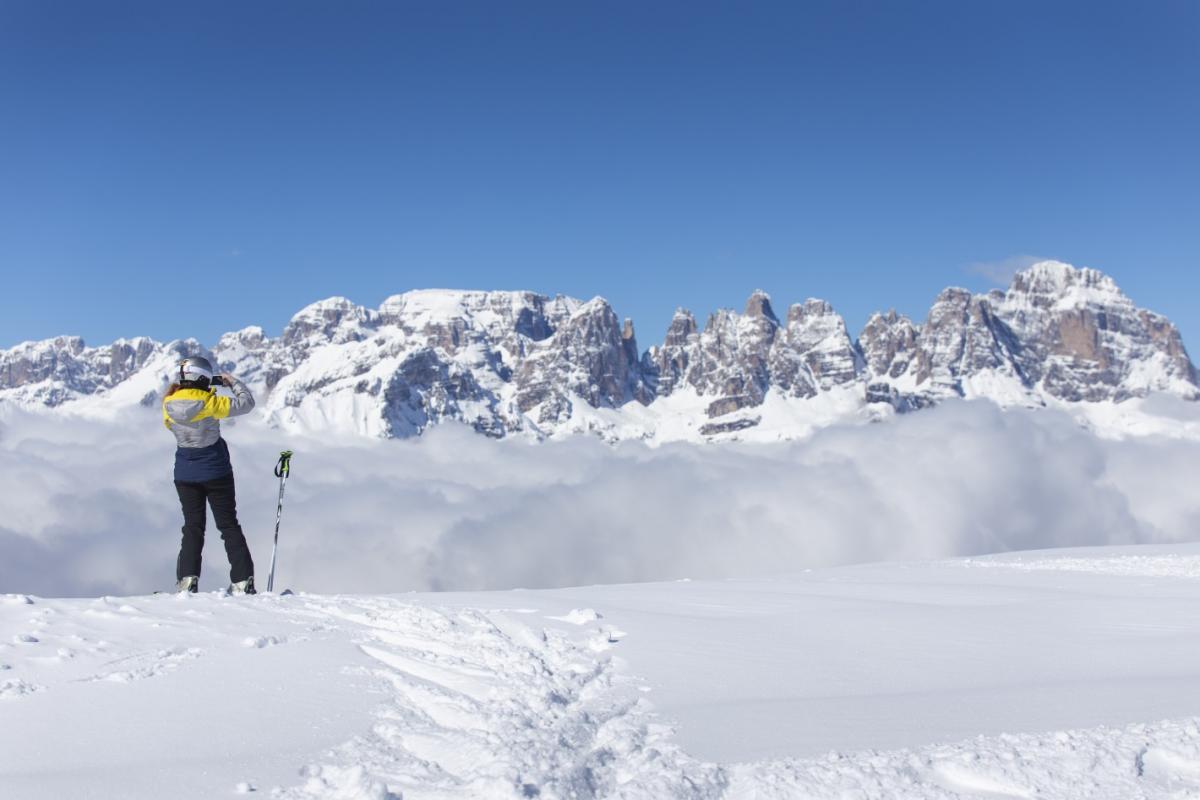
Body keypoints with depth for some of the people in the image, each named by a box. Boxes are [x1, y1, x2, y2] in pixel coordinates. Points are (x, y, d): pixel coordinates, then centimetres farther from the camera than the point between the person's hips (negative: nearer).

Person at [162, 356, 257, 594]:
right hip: (216, 473, -3)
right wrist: (233, 382, 6)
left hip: (185, 474, 3)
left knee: (193, 528, 14)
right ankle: (243, 581, 3)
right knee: (229, 526, 6)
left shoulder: (169, 404, -8)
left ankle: (187, 581, 4)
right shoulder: (210, 403, -20)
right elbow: (246, 402, -12)